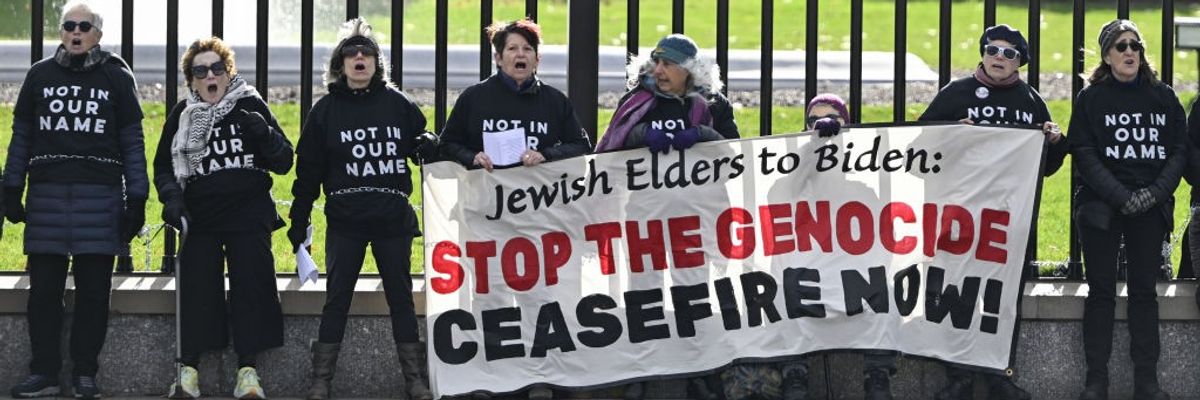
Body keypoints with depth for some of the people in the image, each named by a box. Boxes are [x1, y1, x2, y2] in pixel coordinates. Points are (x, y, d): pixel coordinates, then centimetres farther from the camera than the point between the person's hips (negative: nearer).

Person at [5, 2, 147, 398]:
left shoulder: (117, 77, 6)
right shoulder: (40, 75, 10)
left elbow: (132, 141, 6)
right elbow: (21, 135, 14)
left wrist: (136, 199, 0)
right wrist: (12, 190, 7)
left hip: (100, 195, -2)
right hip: (47, 193, 2)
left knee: (93, 290, 1)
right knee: (43, 288, 2)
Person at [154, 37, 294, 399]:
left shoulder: (250, 106, 3)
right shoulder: (182, 116, 7)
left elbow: (283, 162, 3)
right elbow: (163, 168, 15)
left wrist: (263, 132, -15)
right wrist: (172, 197, -4)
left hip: (249, 218, -1)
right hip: (199, 217, 1)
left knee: (250, 285, -4)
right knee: (196, 288, -5)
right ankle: (188, 371, -1)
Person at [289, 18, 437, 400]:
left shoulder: (398, 103, 3)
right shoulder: (326, 110, 3)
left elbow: (422, 147, 12)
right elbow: (308, 171, 4)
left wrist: (429, 146, -13)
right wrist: (299, 222, 3)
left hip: (393, 220, 0)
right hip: (345, 221, 0)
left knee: (401, 297, 6)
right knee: (336, 299, 2)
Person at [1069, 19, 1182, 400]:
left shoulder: (1163, 97, 8)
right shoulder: (1091, 98, 1)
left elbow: (1179, 149, 4)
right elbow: (1084, 154, -6)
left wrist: (1155, 192, -11)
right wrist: (1122, 197, -16)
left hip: (1150, 210, 2)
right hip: (1101, 208, -2)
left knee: (1144, 290, 4)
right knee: (1101, 292, 0)